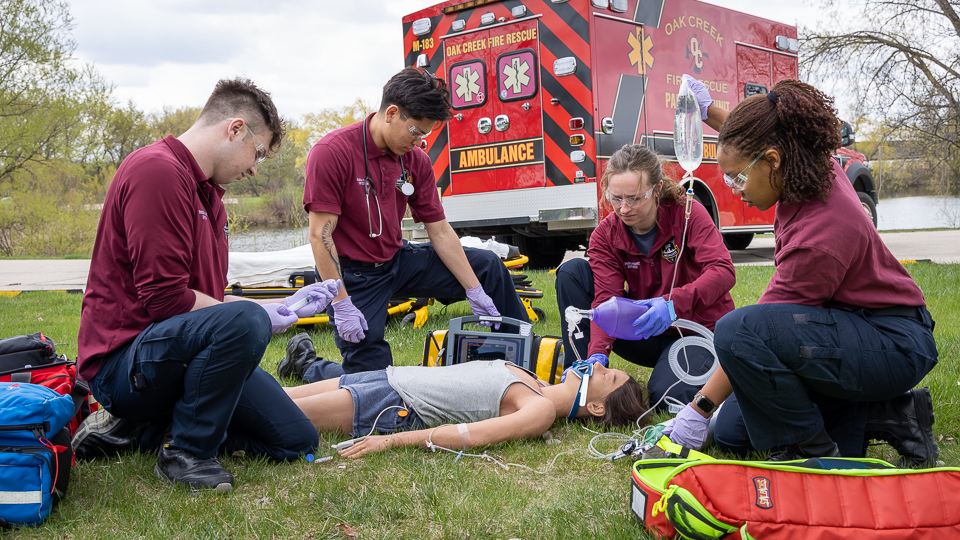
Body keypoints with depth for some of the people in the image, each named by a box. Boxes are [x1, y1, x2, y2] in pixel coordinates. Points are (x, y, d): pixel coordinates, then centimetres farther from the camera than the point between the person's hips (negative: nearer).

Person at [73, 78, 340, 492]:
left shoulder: (207, 190, 17)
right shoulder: (157, 170, -16)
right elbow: (166, 299, -22)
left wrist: (284, 307, 15)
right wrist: (259, 315, -11)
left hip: (181, 346, 10)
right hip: (123, 360, -10)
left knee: (297, 441, 3)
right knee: (244, 321, -37)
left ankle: (138, 429, 10)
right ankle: (184, 451, -13)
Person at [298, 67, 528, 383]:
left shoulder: (415, 160, -2)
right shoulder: (331, 152, -20)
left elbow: (440, 231, 2)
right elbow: (320, 234, -21)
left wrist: (475, 292, -1)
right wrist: (342, 305, -23)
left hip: (399, 261, 7)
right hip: (354, 276, -6)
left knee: (488, 266, 7)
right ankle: (307, 365, 20)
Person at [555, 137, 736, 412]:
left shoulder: (688, 213, -15)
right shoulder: (605, 235, -7)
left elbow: (723, 272, -27)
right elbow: (606, 299, -19)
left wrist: (674, 303, -45)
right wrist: (598, 353, -37)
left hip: (698, 327, -3)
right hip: (647, 335, 3)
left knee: (666, 395, -33)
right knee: (572, 271, -13)